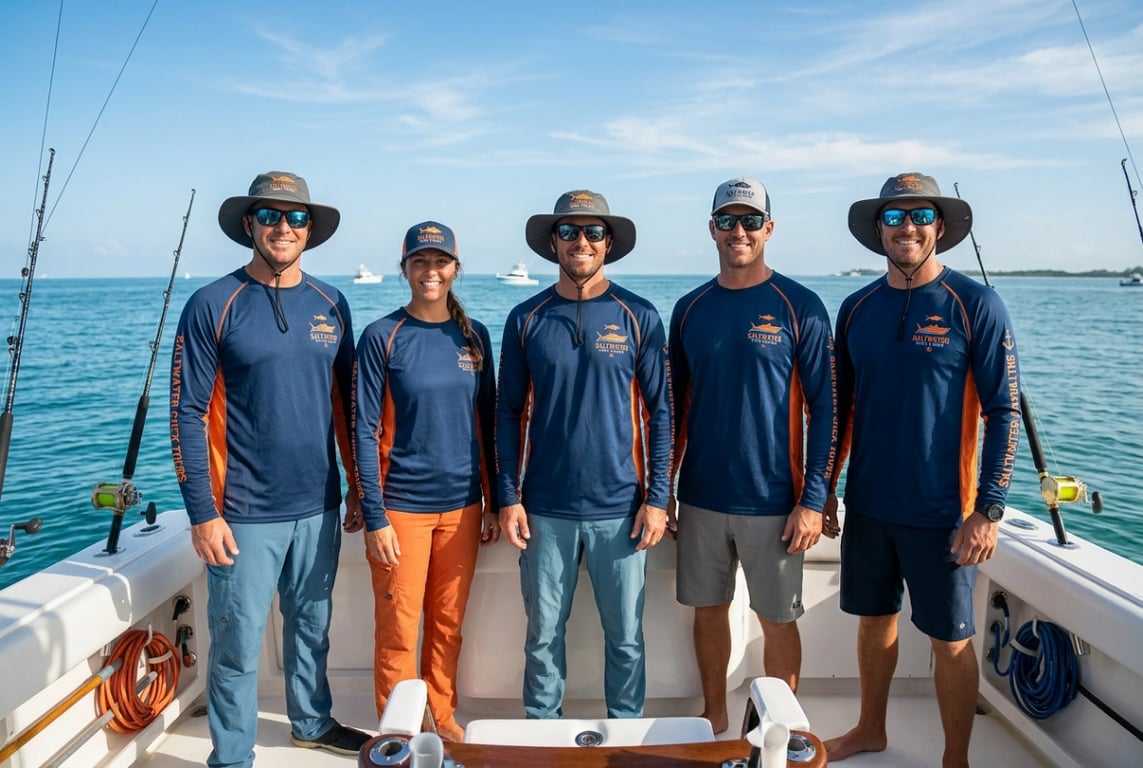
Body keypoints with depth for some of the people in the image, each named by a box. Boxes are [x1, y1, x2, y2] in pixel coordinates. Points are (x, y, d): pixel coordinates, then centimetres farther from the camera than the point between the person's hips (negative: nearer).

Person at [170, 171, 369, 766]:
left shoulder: (331, 305, 5)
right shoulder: (212, 305, -7)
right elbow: (187, 415, -8)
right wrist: (202, 513, -11)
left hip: (319, 507, 4)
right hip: (245, 514, -4)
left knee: (312, 626, 19)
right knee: (237, 644, 6)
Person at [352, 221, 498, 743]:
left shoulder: (473, 336, 5)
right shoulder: (382, 337, -6)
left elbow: (487, 422, 9)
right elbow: (364, 431, -7)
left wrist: (494, 502, 7)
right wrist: (374, 518, -11)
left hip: (462, 504, 3)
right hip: (402, 506, -3)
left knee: (448, 624, 14)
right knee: (398, 631, 6)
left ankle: (443, 717, 33)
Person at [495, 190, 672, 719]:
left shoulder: (639, 317, 0)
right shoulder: (526, 319, 3)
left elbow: (659, 412, 2)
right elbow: (508, 413, 5)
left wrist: (656, 498, -4)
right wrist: (508, 497, -1)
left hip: (620, 508, 0)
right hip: (545, 509, 1)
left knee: (625, 635, 11)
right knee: (543, 634, 12)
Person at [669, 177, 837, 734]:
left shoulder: (799, 307, -6)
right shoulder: (690, 309, 5)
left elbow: (824, 408, -6)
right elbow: (675, 405, 10)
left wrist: (813, 500, -11)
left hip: (772, 499, -3)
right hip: (700, 496, 3)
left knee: (777, 620, 9)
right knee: (708, 609, 15)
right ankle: (714, 719, 35)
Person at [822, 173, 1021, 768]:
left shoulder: (974, 306, -8)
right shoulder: (857, 308, 4)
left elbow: (1003, 413, -9)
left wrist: (988, 509, -14)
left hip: (941, 511, -4)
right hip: (866, 503, 4)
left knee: (950, 639, 8)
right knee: (873, 618, 18)